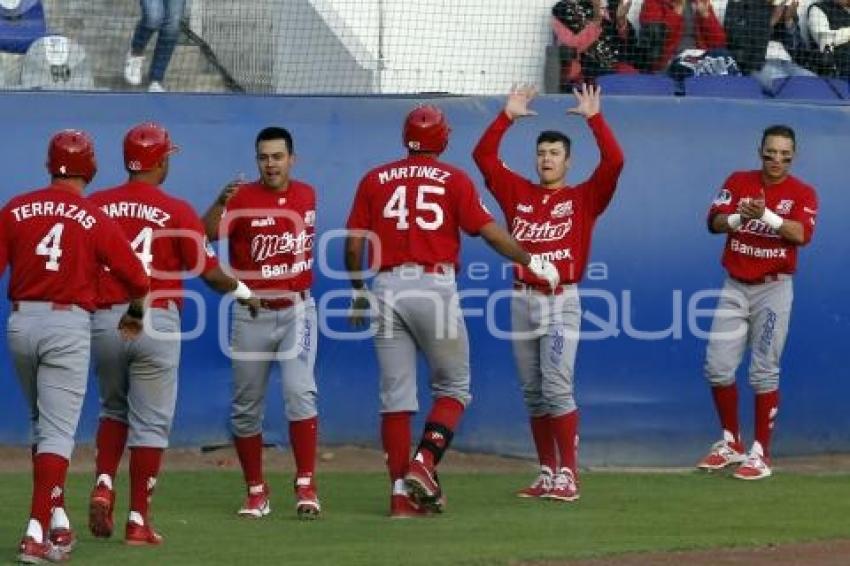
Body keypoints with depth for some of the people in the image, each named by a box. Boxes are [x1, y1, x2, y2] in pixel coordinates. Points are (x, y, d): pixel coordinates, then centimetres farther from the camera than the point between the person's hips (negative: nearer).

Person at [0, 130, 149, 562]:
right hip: (68, 324, -3)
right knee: (57, 431, -4)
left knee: (41, 424, 21)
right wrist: (134, 315, 18)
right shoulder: (95, 220, -4)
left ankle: (56, 519, 22)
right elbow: (136, 279, -3)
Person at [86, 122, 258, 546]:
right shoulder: (176, 211, -4)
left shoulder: (95, 206, 4)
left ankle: (103, 487, 2)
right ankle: (138, 522, 3)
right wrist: (240, 290, 17)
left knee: (114, 410, 23)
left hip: (103, 320, 3)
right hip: (156, 322, -3)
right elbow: (209, 271, -1)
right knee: (150, 423, 4)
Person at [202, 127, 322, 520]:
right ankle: (256, 491, 18)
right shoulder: (243, 198, -9)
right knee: (246, 406, 5)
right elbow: (207, 234, -26)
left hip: (296, 310, 1)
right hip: (251, 314, -1)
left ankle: (306, 487, -12)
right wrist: (220, 203, -45)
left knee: (300, 391, -15)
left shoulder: (306, 196, 5)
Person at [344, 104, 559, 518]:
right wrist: (531, 261, 12)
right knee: (453, 388, 9)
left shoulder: (374, 180, 10)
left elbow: (353, 244, 7)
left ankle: (401, 492, 1)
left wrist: (358, 291, 21)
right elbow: (490, 232, -1)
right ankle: (424, 464, -11)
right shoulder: (454, 180, 3)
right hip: (434, 287, -3)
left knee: (395, 394, 5)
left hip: (387, 287, 3)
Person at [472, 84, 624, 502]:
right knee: (532, 392, 6)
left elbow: (614, 161, -9)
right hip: (522, 299, 5)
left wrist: (593, 118, -7)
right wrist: (508, 115, 4)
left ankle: (568, 474, -11)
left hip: (562, 299, -5)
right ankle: (547, 473, 12)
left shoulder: (584, 198, 4)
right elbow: (483, 155, 9)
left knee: (557, 387, -13)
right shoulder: (517, 193, 13)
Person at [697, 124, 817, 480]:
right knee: (718, 367, 3)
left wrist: (766, 216, -33)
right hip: (735, 287, 3)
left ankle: (761, 454, 3)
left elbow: (802, 234, -20)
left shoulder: (803, 194, -3)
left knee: (764, 373, -3)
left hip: (773, 290, -3)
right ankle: (730, 443, 19)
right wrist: (741, 216, -28)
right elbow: (715, 222, -7)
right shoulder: (739, 182, 4)